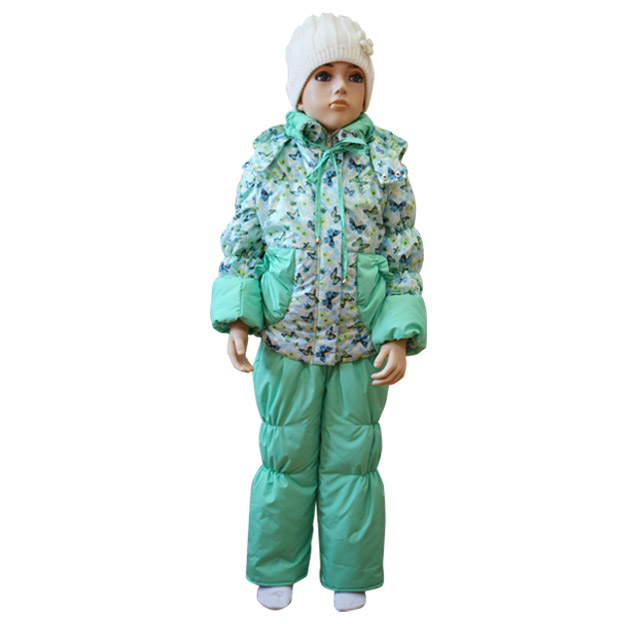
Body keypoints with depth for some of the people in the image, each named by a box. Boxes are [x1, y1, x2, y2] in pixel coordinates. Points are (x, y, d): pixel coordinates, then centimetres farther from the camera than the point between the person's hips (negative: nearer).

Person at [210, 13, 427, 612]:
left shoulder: (384, 159, -4)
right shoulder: (267, 156, -2)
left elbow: (405, 255, -1)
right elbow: (241, 243, 3)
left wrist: (399, 337, -7)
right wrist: (236, 320, -6)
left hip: (362, 343, 0)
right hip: (285, 339, 0)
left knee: (351, 459, 12)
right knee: (286, 456, 13)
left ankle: (348, 572, 33)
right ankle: (277, 566, 35)